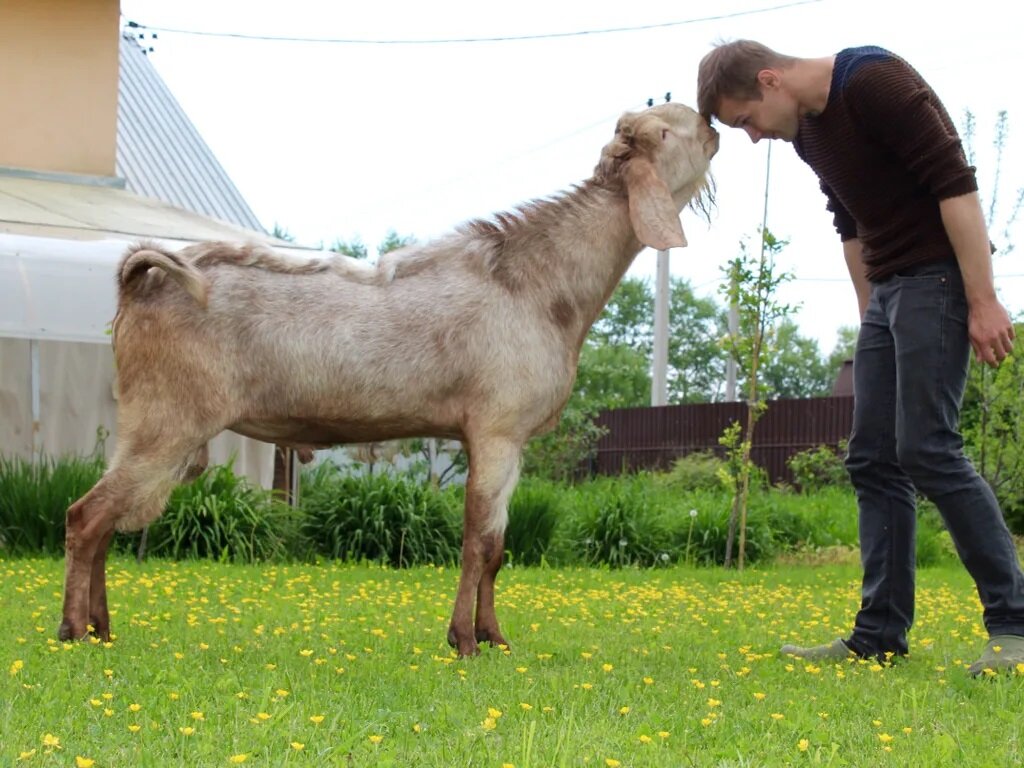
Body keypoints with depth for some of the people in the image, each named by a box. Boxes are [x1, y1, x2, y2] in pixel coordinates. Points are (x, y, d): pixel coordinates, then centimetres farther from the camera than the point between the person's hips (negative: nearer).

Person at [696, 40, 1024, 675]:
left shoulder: (876, 83, -17)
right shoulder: (807, 131, 12)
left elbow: (956, 184, -20)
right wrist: (869, 315, 21)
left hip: (938, 279, -9)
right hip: (887, 289, 9)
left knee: (927, 448, -15)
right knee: (873, 459, 5)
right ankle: (880, 634, 8)